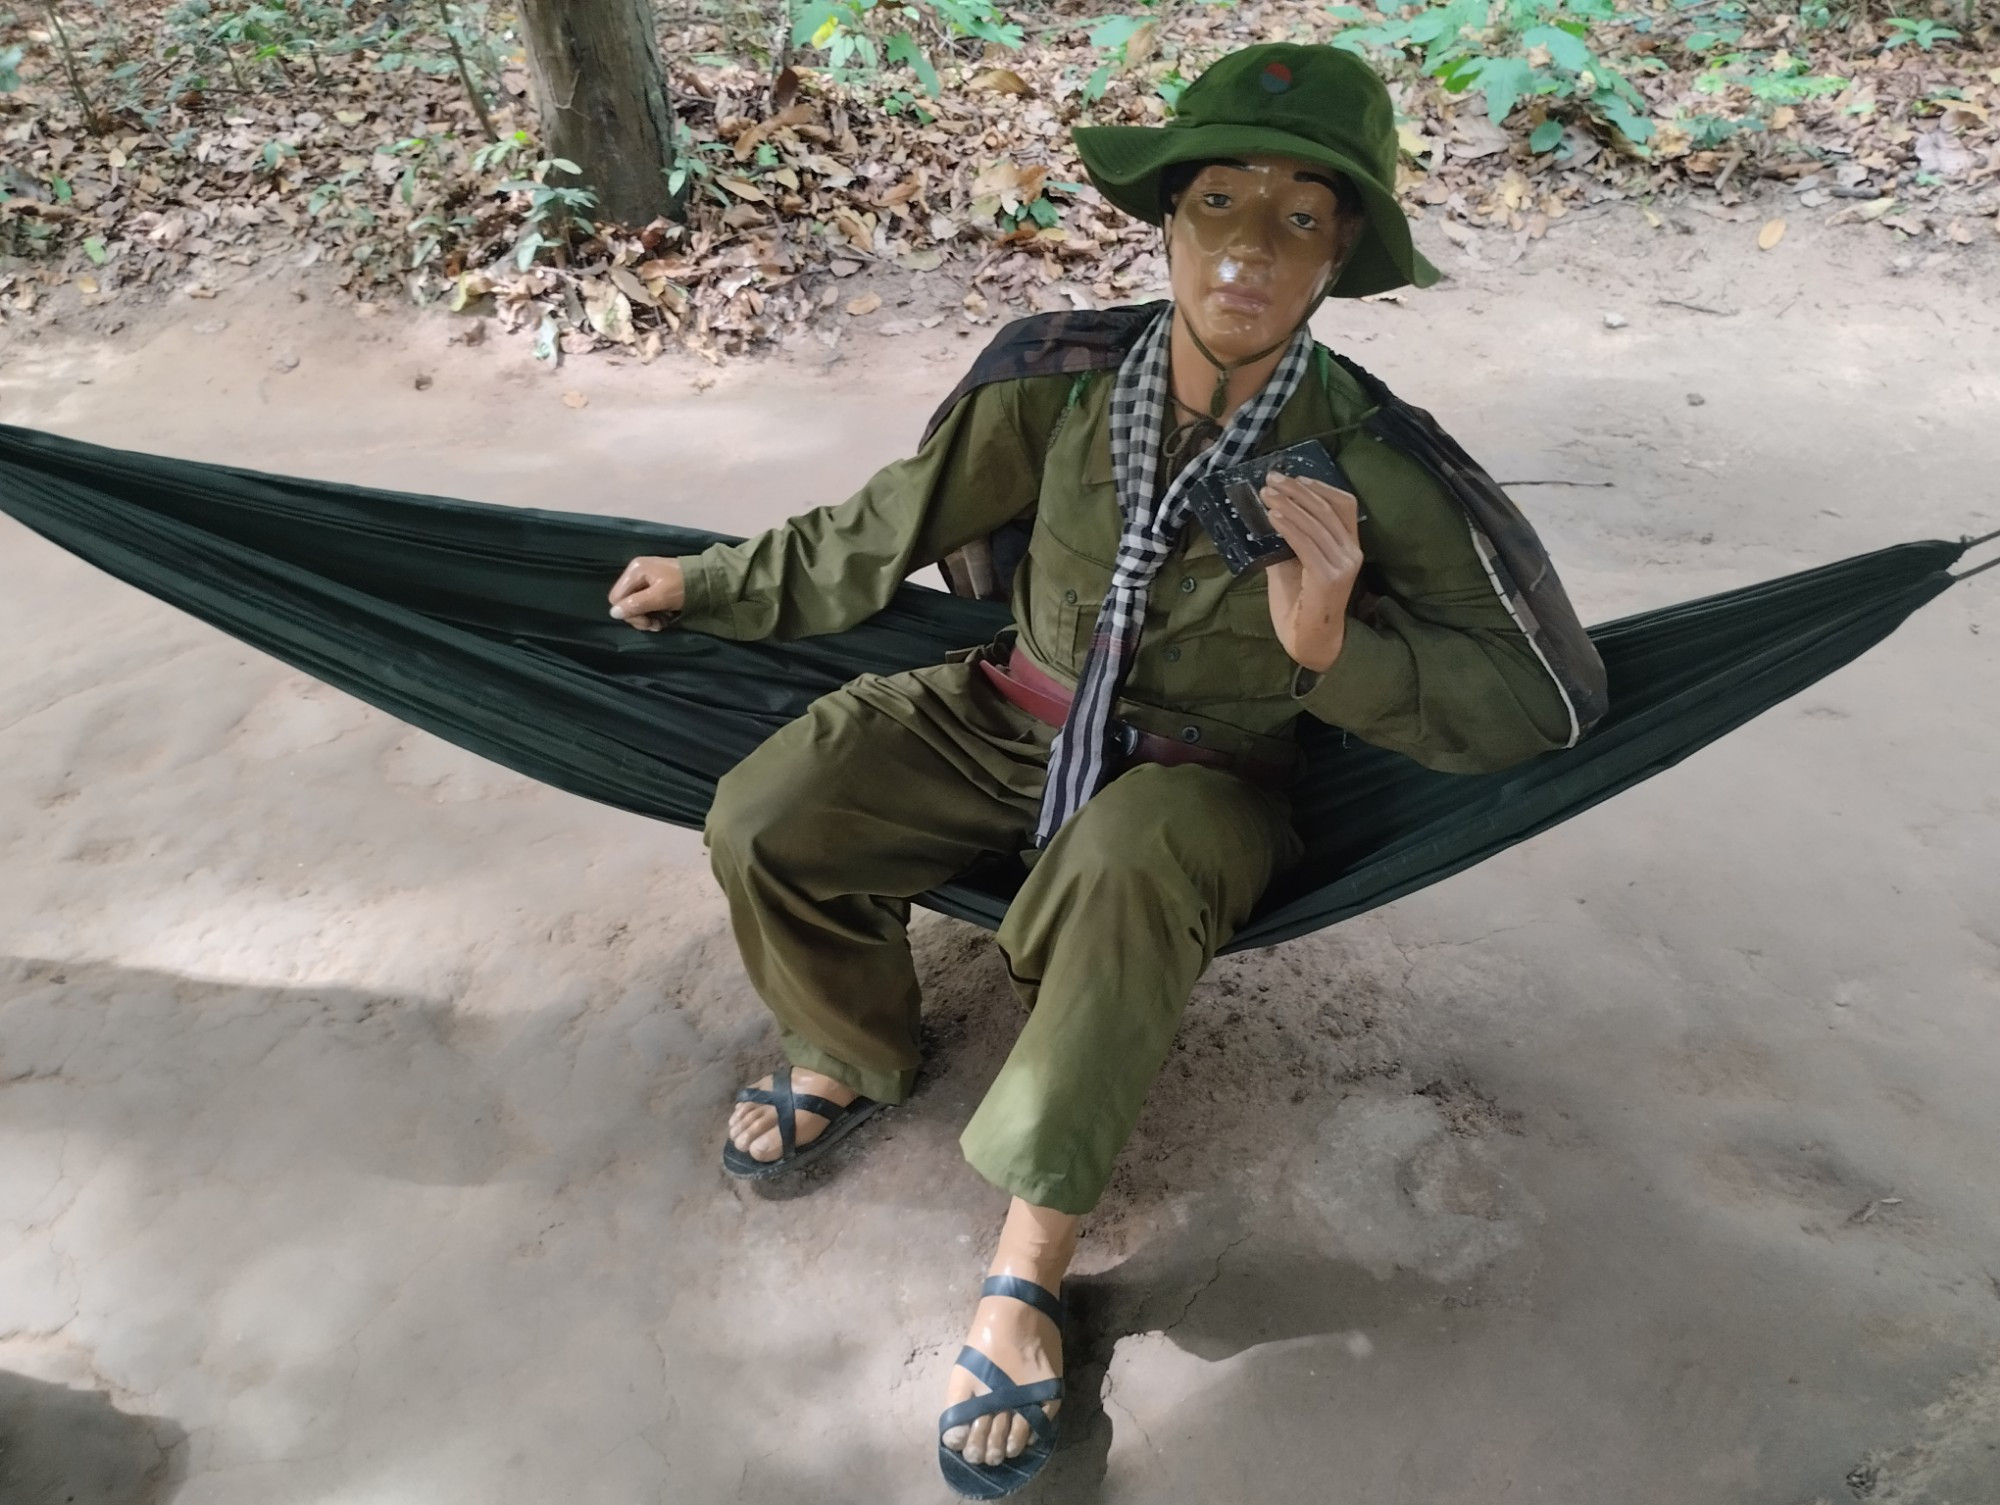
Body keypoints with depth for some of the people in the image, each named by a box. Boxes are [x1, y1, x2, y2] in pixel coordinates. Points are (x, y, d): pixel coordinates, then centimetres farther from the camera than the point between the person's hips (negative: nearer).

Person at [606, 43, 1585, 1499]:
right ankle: (857, 1056, 17)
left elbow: (1535, 705, -16)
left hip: (1199, 775, -3)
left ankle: (1029, 1265, -15)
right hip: (1016, 714, 3)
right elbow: (886, 531, 3)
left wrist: (1338, 647, -32)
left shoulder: (1363, 463, -18)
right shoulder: (1068, 392, -11)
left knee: (1118, 883, -38)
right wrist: (713, 582, 12)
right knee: (764, 822, -15)